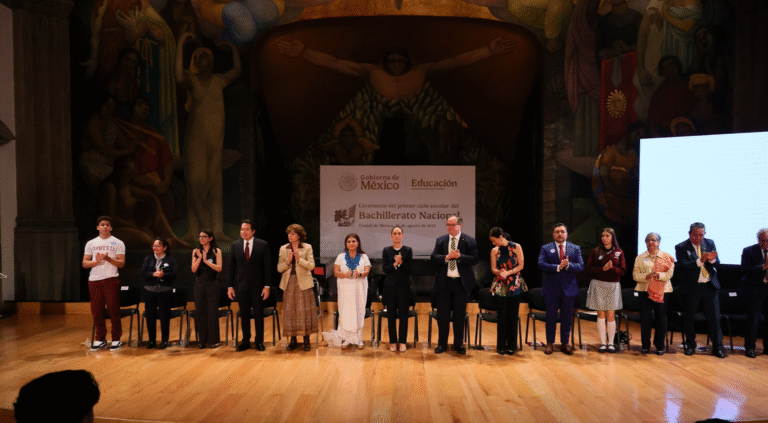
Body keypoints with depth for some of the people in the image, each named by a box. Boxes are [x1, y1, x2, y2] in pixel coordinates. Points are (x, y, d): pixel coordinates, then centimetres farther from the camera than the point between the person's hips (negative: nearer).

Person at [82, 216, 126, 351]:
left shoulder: (118, 243, 5)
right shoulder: (91, 243, 13)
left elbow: (121, 263, -2)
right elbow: (84, 263, 8)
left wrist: (108, 259, -18)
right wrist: (96, 261, -11)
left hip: (111, 280, -3)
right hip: (94, 281, 3)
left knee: (114, 310, -3)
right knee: (96, 310, 6)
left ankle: (116, 339, 5)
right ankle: (100, 339, 17)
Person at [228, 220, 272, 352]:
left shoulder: (263, 245, -2)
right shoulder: (235, 245, 6)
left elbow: (267, 266, -3)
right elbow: (231, 267, 8)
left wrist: (267, 286, -9)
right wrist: (230, 286, 3)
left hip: (257, 286, -2)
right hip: (241, 286, 2)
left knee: (258, 314, 5)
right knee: (244, 315, 9)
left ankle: (259, 341, 16)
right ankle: (246, 341, 20)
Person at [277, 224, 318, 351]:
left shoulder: (307, 248, 1)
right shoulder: (283, 249, 8)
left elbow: (311, 265, -6)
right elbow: (279, 268, 4)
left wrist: (299, 259, -17)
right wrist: (288, 261, -13)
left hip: (303, 283, -2)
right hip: (289, 283, 2)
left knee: (304, 310, 0)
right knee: (290, 311, 3)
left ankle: (306, 340, 9)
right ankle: (292, 340, 13)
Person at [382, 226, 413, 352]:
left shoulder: (408, 250, 4)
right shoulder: (386, 251, 7)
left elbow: (409, 268, -5)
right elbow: (384, 268, -3)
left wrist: (401, 262, -20)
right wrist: (395, 264, -18)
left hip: (404, 286, -1)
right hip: (390, 286, 1)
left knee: (403, 314, 1)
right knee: (391, 314, 4)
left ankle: (402, 342, 11)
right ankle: (393, 341, 14)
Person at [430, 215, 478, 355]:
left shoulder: (470, 241, 0)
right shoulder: (440, 241, 7)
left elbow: (474, 259, -9)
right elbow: (434, 258, -3)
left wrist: (459, 256, -21)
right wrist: (447, 257, -19)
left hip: (461, 283, -2)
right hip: (444, 282, 2)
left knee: (459, 315, 7)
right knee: (442, 315, 7)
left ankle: (459, 344, 19)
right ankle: (442, 344, 18)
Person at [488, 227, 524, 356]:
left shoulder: (516, 247, -1)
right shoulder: (494, 251, 5)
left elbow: (521, 265, -2)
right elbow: (493, 268, 5)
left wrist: (508, 272, -14)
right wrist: (500, 272, -16)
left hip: (514, 286, -1)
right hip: (500, 286, 1)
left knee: (513, 316, 2)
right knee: (502, 317, 2)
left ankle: (512, 346, 12)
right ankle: (501, 346, 10)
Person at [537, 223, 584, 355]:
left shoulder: (575, 249, 7)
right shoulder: (545, 248, 2)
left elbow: (581, 266, -3)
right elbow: (541, 265, -11)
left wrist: (568, 265, -21)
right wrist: (558, 267, -22)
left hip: (569, 288, 2)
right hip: (551, 289, -1)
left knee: (567, 317, 8)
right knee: (551, 317, 5)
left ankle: (565, 343, 20)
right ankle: (550, 343, 16)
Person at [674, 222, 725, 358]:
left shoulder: (710, 243, 7)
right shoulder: (681, 247, -5)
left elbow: (717, 262, 0)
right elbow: (682, 265, -17)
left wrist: (712, 259, -23)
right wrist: (700, 261, -29)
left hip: (710, 287, 3)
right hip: (691, 288, -2)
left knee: (714, 317, 4)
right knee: (689, 318, 6)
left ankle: (717, 347, 16)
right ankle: (690, 345, 22)